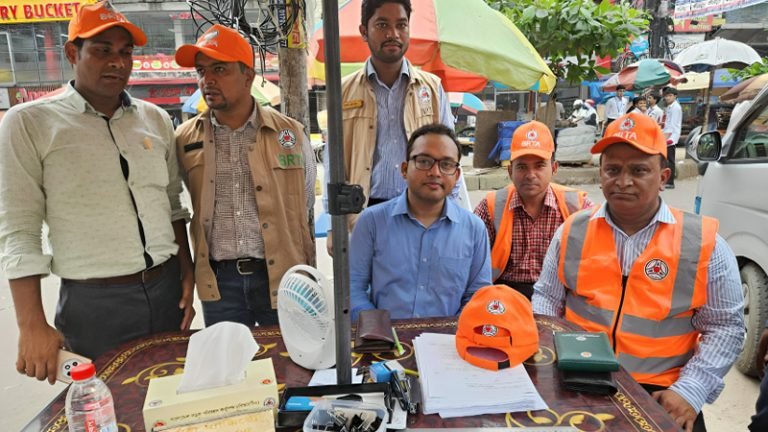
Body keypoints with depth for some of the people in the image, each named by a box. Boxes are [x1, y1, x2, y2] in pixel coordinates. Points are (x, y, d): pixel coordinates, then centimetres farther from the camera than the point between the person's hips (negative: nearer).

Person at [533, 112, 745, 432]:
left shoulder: (704, 243, -4)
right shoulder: (573, 232, 1)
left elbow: (724, 326, 0)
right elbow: (547, 297, 9)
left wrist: (690, 391, -9)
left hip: (661, 392, 0)